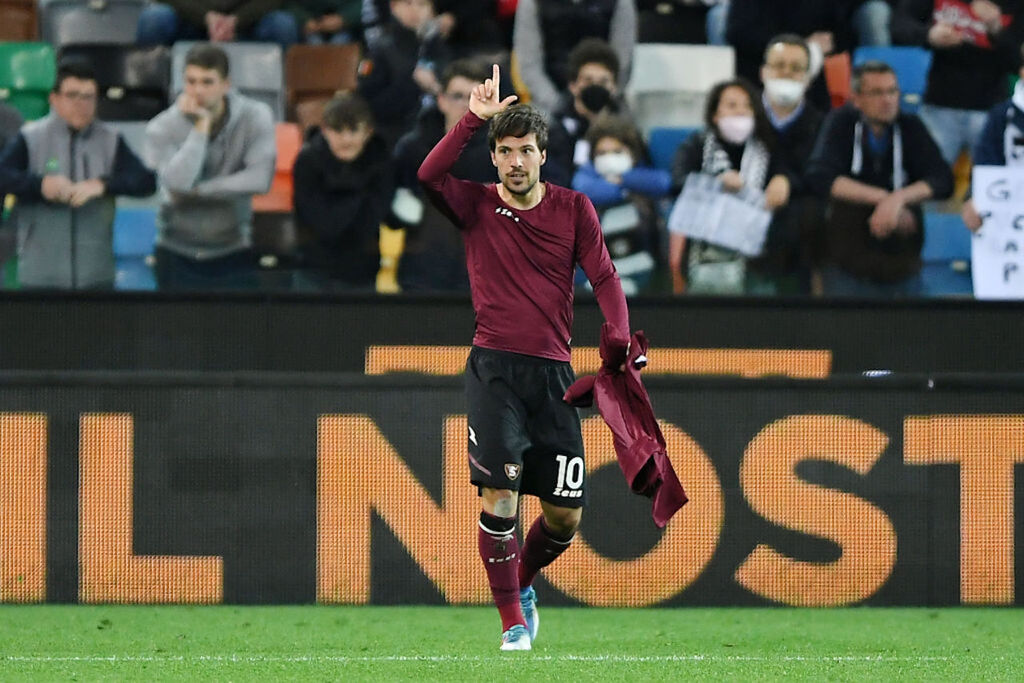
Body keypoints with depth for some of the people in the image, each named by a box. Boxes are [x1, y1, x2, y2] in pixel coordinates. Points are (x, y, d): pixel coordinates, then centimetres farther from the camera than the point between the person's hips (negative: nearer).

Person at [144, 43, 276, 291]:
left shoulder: (255, 117, -9)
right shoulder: (162, 129, -11)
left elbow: (260, 179, -21)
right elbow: (177, 185, -26)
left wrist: (197, 191, -19)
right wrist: (200, 128, -24)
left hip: (234, 251, 0)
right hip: (178, 255, 0)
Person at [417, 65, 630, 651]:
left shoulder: (573, 208, 7)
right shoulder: (476, 205, 4)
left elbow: (605, 278, 2)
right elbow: (429, 176, -16)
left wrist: (620, 341, -14)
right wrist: (474, 118, -19)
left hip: (553, 371, 2)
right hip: (494, 366, -2)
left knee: (565, 517, 2)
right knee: (499, 492, -17)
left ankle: (521, 580, 32)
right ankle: (513, 622, -6)